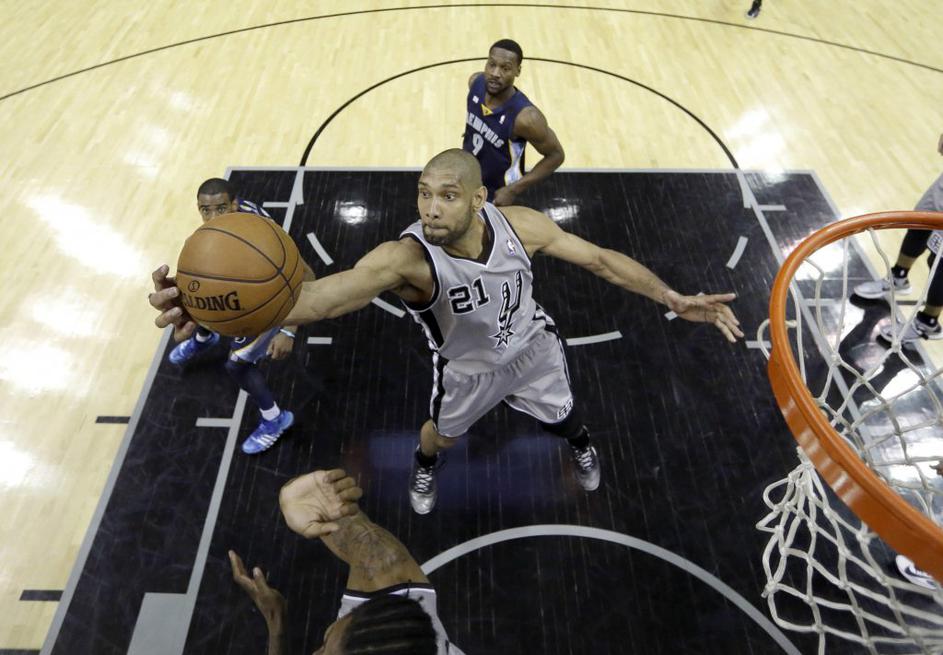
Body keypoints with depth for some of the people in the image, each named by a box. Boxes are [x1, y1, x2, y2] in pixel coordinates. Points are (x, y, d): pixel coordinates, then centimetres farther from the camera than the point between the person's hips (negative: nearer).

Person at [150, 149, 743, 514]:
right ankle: (425, 465, 68)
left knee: (563, 418, 28)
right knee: (443, 433, 26)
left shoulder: (521, 224, -30)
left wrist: (674, 299, -16)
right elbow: (330, 292, -59)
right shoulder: (406, 257, -40)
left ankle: (580, 444, 70)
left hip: (532, 345, 2)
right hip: (468, 369, -1)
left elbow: (600, 258, -15)